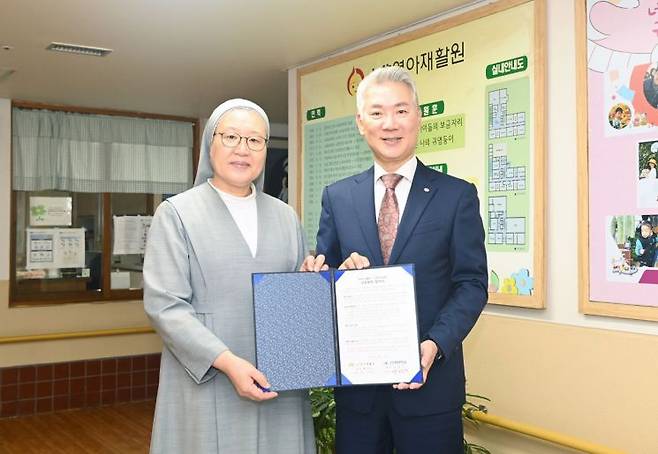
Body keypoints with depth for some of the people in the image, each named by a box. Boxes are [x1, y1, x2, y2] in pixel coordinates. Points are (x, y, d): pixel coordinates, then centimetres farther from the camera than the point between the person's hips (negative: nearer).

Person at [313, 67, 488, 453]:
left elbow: (472, 283, -5)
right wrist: (341, 273, -14)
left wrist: (436, 344, -19)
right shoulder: (337, 197, 6)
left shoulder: (457, 195, -1)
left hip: (429, 380, -2)